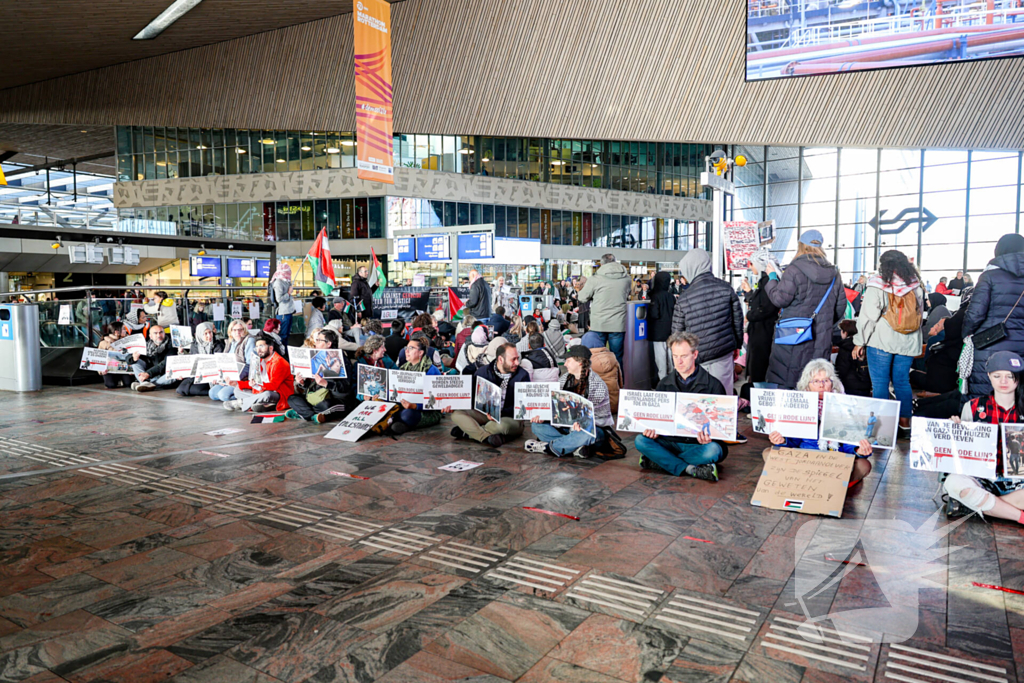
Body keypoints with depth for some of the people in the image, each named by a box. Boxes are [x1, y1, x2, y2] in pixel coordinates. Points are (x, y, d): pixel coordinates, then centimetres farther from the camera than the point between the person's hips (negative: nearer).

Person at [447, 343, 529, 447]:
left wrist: (499, 413, -28)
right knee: (457, 414, -18)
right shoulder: (483, 372, 3)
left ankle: (467, 432, -19)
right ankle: (488, 437, -34)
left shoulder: (522, 375, -7)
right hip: (485, 414, 4)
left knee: (501, 425, -40)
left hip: (511, 418, -4)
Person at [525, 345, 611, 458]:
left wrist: (581, 423, -42)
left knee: (587, 434, -43)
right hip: (568, 425, 6)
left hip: (595, 427, -6)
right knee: (536, 426, -12)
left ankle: (548, 447, -21)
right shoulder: (565, 379, 6)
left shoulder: (597, 384, -14)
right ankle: (577, 447, -28)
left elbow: (594, 413, -21)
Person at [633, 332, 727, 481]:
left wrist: (709, 435, -26)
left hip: (699, 444, -3)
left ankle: (660, 461, -26)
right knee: (640, 441, -23)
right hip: (670, 440, 3)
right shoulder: (664, 384, 10)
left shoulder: (713, 385, 0)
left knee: (713, 450, -36)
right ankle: (690, 469, -28)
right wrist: (652, 429, -14)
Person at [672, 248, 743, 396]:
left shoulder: (684, 298, -11)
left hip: (698, 356, -3)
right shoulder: (726, 288, -4)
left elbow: (677, 331, -2)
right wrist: (737, 345, 18)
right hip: (724, 351, 3)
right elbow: (737, 318, 4)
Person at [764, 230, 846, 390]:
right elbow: (840, 306, 15)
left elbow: (780, 299, -12)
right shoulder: (834, 273, 8)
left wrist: (772, 277, 3)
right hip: (821, 339, 6)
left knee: (783, 382, 2)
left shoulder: (795, 270, -13)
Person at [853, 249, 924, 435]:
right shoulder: (915, 287, 5)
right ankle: (905, 421, 18)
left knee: (880, 383, 1)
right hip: (908, 343, 5)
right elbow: (920, 314, 14)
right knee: (902, 381, 13)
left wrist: (859, 342, -3)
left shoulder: (877, 286, -8)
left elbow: (868, 316, -9)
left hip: (881, 341, -5)